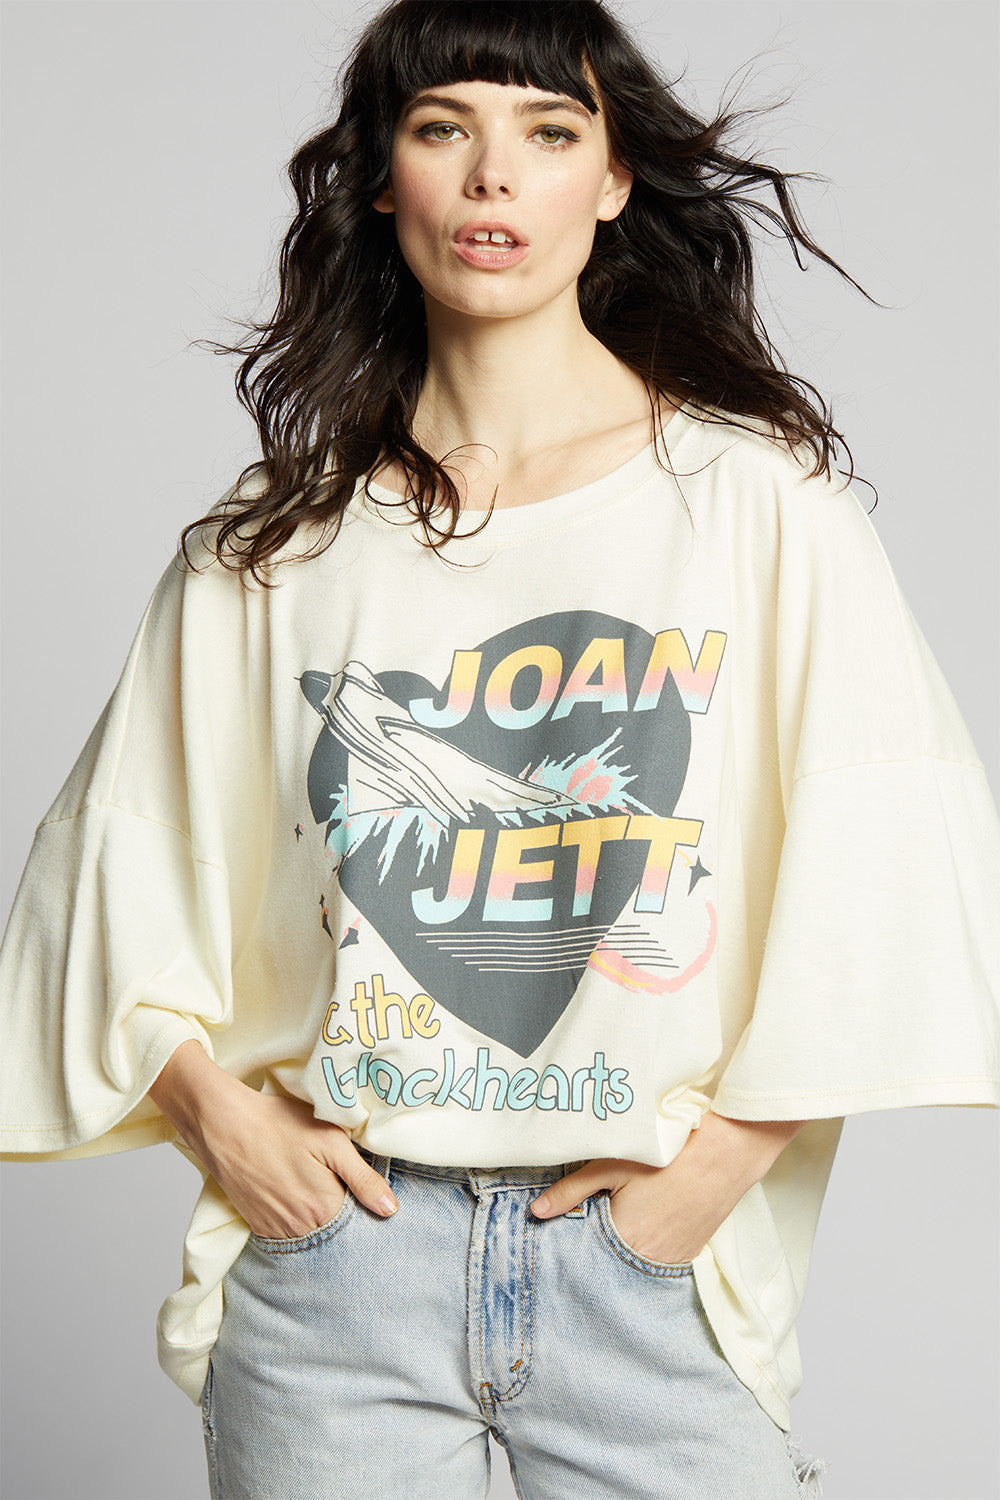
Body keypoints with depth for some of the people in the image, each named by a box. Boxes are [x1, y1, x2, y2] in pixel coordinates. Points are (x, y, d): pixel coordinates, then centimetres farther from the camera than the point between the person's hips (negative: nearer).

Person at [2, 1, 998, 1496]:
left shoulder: (757, 495, -1)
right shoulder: (276, 539, 5)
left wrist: (731, 1147, -8)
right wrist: (214, 1108, -1)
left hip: (652, 1259, -1)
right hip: (334, 1225, 1)